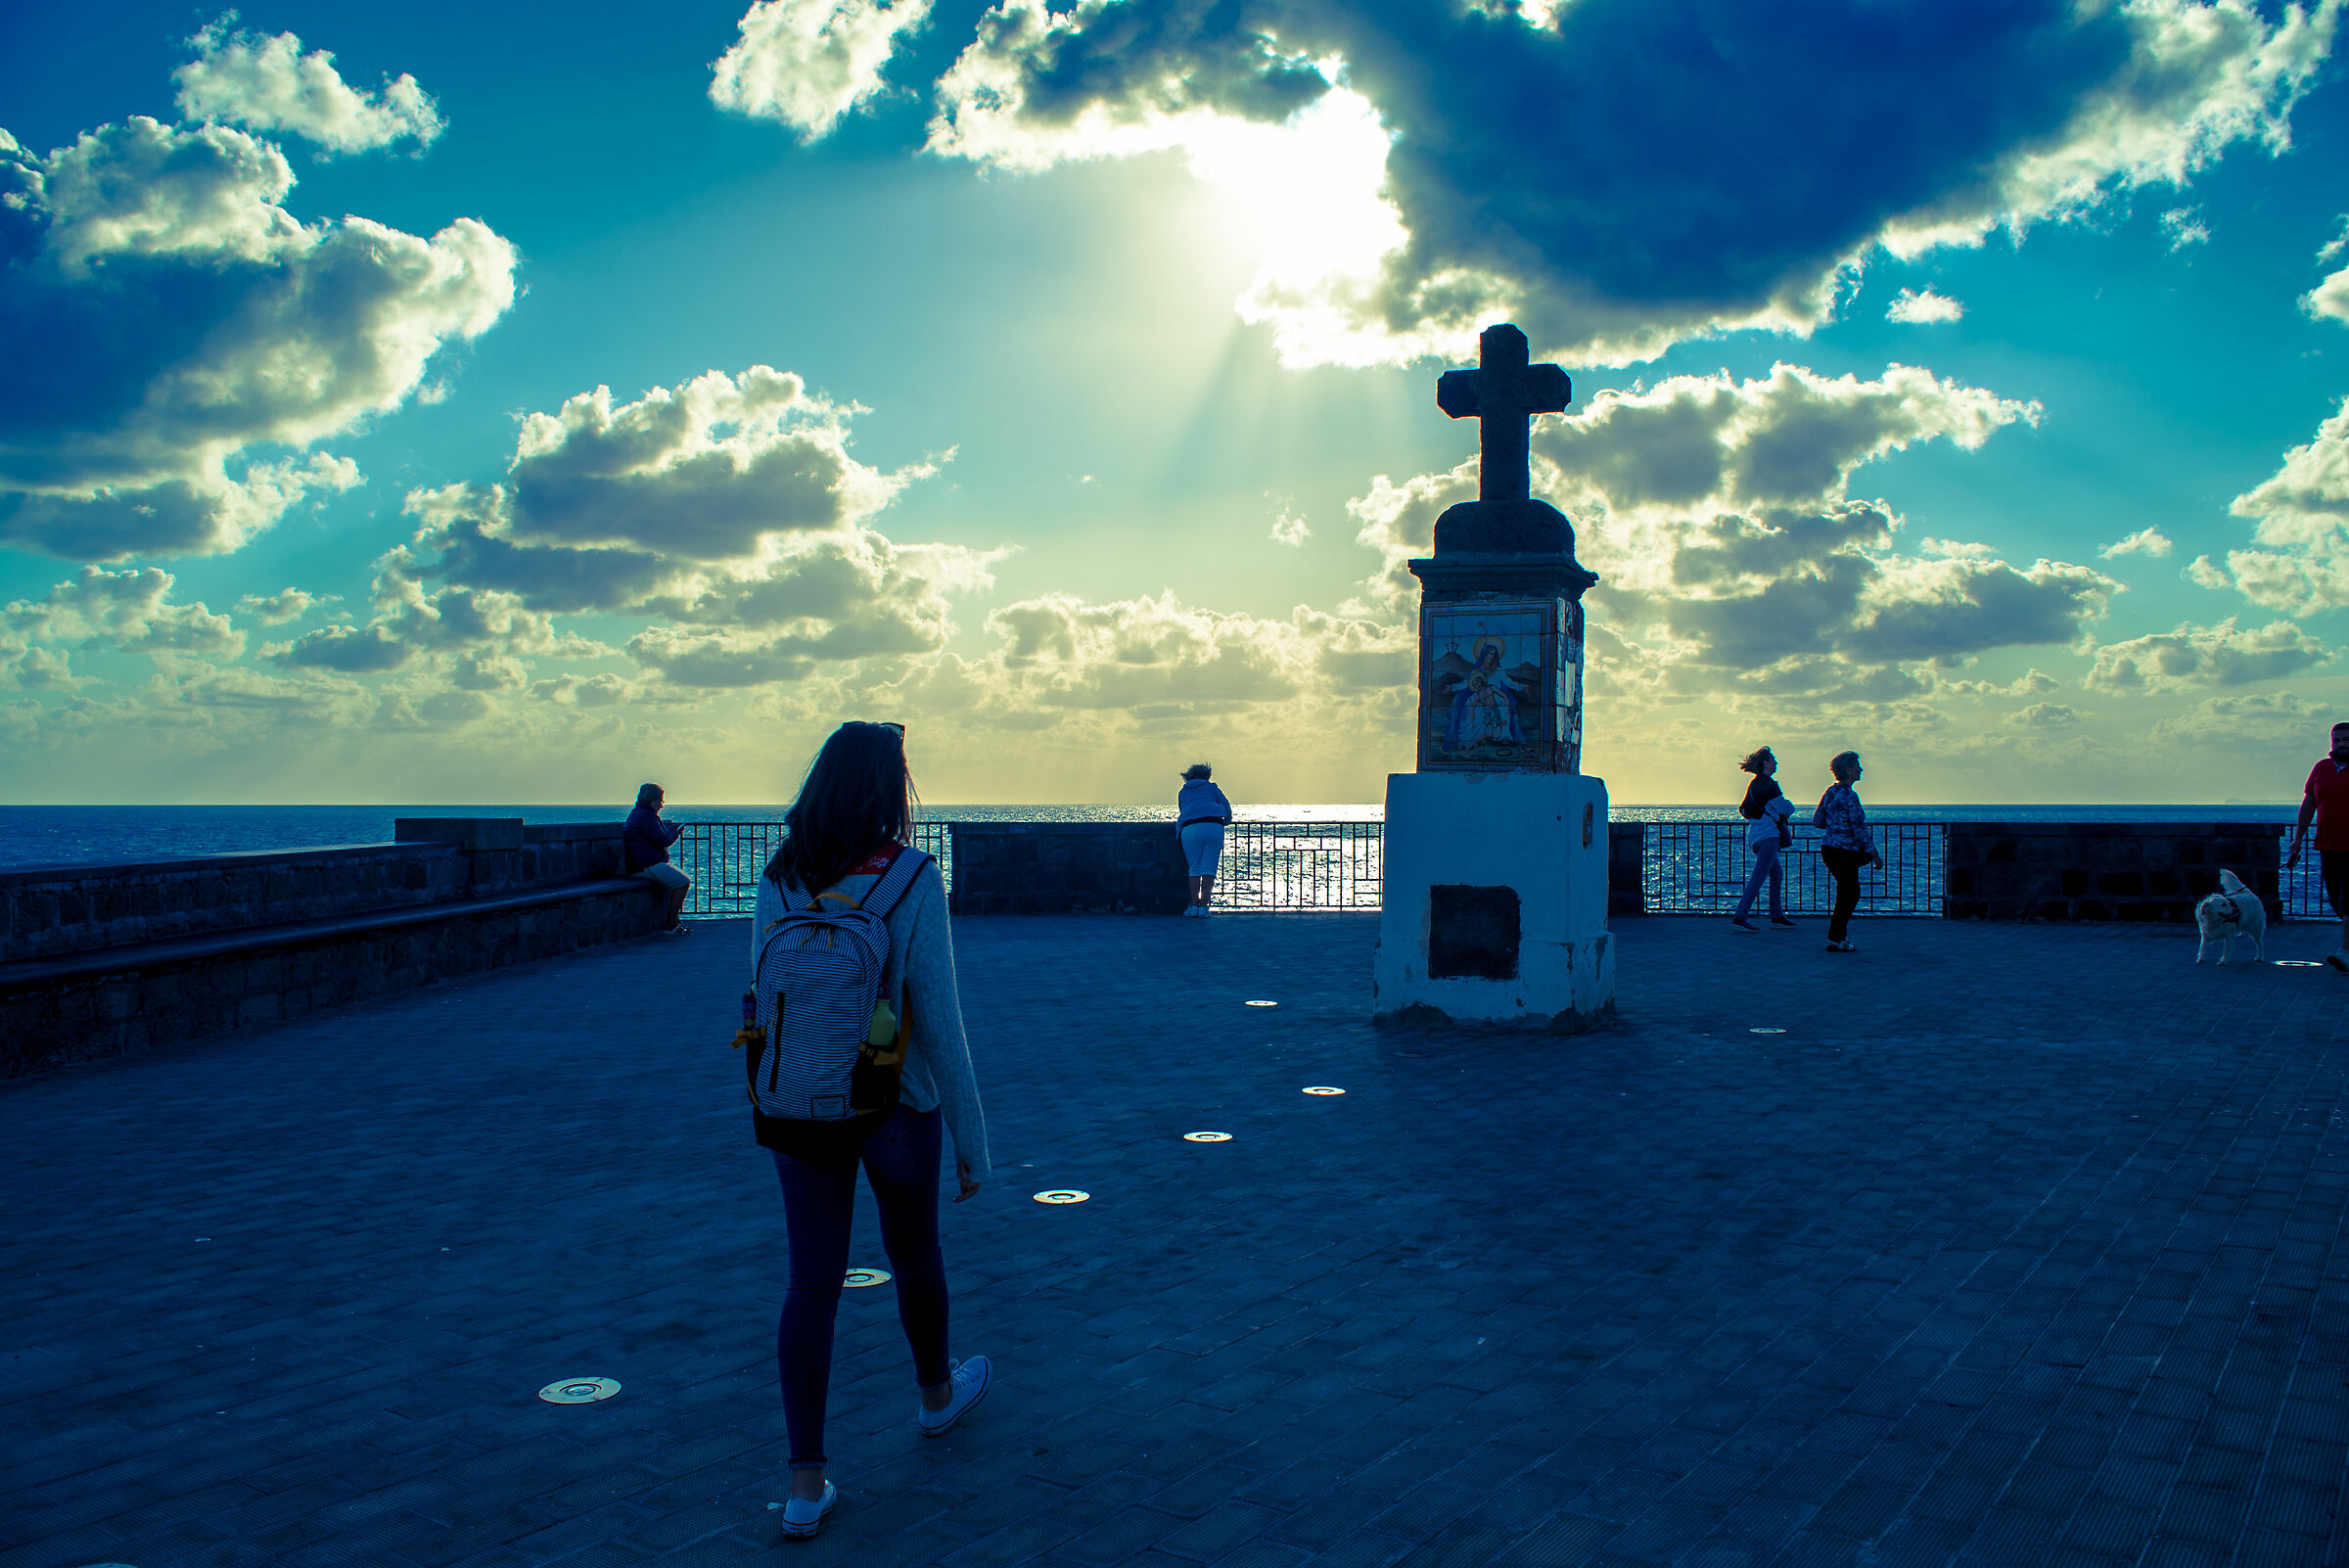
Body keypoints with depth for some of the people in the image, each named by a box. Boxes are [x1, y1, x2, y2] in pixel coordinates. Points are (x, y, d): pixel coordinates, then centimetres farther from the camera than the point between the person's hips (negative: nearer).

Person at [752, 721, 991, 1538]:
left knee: (812, 1283, 8)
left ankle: (806, 1484, 8)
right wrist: (973, 1139, -9)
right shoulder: (912, 881, -18)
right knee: (914, 1252, 21)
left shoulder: (778, 879, -4)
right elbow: (939, 1017, -18)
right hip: (895, 1104, -3)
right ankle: (937, 1392, 46)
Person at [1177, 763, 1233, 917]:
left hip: (1190, 829, 1)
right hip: (1214, 827, -1)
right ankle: (1203, 906, -8)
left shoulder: (1183, 792, 25)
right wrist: (1227, 822, 33)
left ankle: (1193, 906, -3)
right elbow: (1226, 806, 16)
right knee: (1208, 868, -1)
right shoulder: (1211, 788, 20)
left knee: (1194, 869, 6)